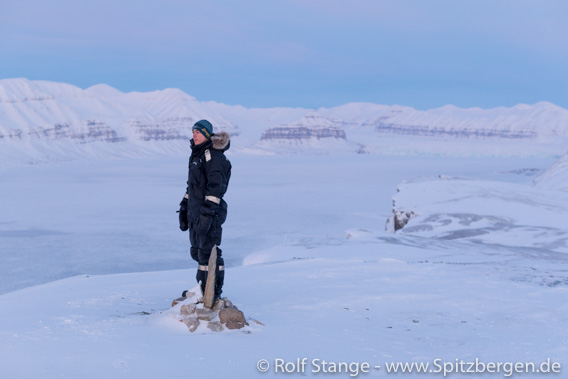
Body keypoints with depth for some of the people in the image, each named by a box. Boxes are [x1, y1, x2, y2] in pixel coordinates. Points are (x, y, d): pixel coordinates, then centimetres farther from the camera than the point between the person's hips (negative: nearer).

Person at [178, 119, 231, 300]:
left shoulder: (213, 154, -14)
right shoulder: (197, 154, 17)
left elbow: (216, 185, -21)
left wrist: (208, 210, -26)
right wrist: (184, 206, 23)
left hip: (210, 211, -10)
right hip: (195, 211, 10)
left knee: (208, 252, -9)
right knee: (197, 251, 16)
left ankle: (214, 293, -3)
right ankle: (203, 288, 27)